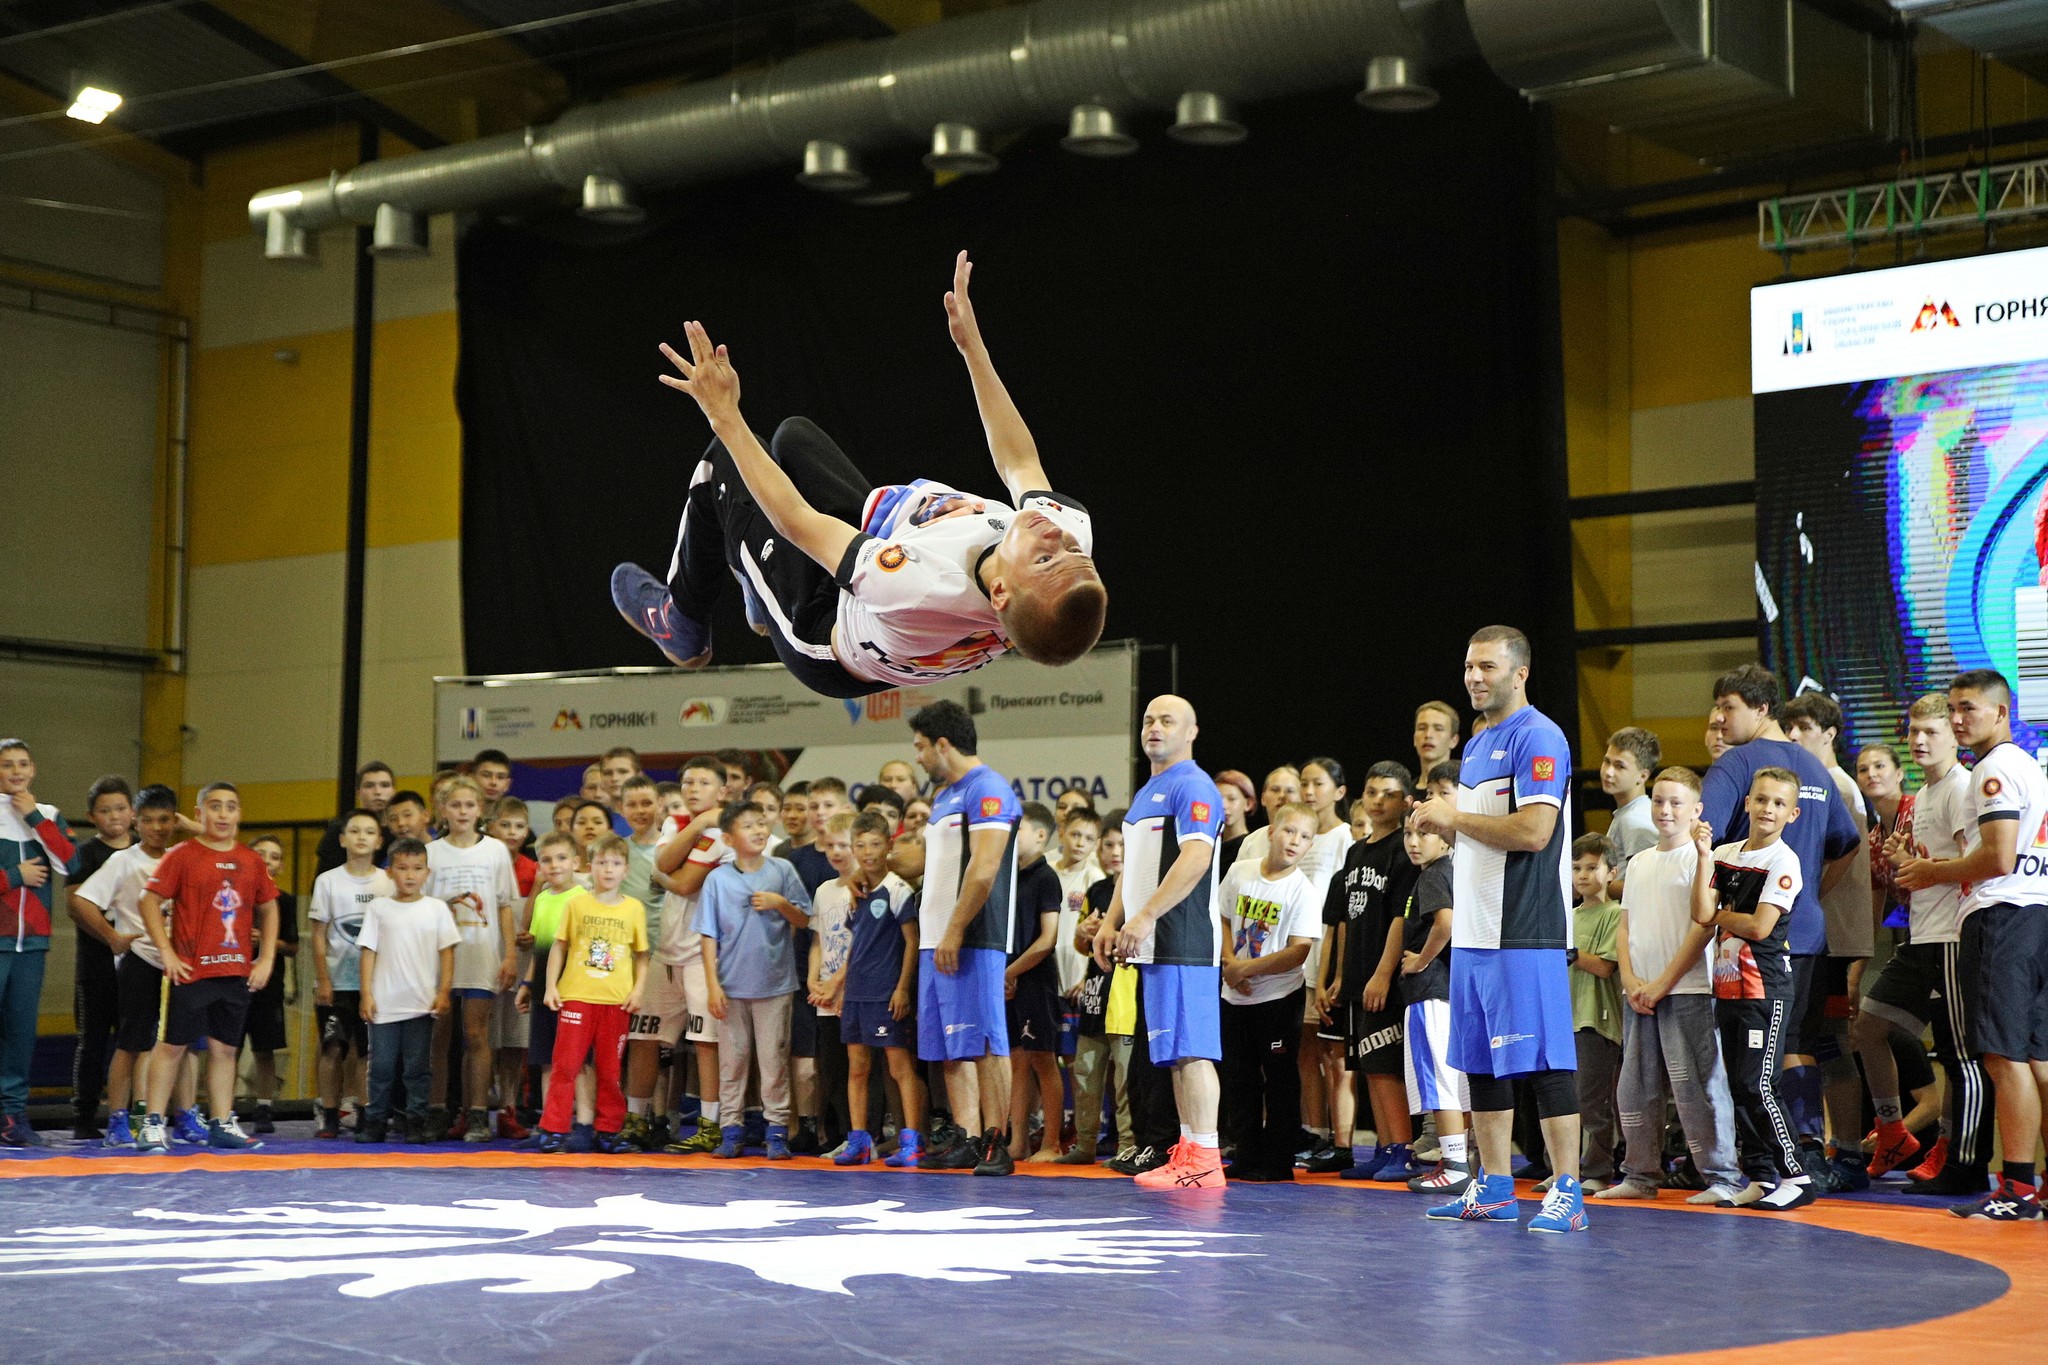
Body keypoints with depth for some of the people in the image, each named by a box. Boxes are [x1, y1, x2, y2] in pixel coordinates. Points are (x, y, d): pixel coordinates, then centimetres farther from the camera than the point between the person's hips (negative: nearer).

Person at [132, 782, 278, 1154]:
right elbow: (150, 901, -5)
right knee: (173, 1044, -2)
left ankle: (222, 1125, 14)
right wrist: (167, 953, -11)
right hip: (191, 970, -4)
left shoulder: (251, 861, 10)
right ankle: (153, 1124, 3)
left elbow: (268, 909, 18)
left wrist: (266, 959, 8)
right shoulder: (182, 855, -3)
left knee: (224, 1049, 8)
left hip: (237, 971, 4)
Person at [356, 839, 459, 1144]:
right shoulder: (378, 907, 6)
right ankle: (375, 1122, 11)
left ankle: (416, 1123, 7)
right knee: (381, 1066, 3)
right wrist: (366, 993, -2)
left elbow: (446, 951, 5)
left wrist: (444, 992, -2)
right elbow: (368, 951, 4)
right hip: (384, 1002, 0)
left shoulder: (437, 908, 6)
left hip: (422, 1002, 0)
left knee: (417, 1067, 2)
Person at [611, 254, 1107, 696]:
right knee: (793, 434, 18)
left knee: (722, 462, 6)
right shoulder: (1074, 534, -33)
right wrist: (971, 344, -1)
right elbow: (1020, 461, -9)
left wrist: (725, 416, -25)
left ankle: (682, 622, 32)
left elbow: (796, 520, -35)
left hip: (826, 642, -6)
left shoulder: (920, 591, -51)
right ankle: (761, 601, 44)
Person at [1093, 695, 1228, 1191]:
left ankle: (1204, 1159, -10)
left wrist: (1145, 917, -22)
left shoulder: (1192, 786, -10)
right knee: (1174, 1052, 10)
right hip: (1154, 945, 10)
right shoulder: (1145, 794, 22)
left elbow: (1196, 857, -21)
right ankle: (1187, 1152, 14)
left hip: (1183, 942, -10)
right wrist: (1111, 922, 14)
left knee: (1191, 1050, -10)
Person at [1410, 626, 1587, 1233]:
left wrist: (1455, 817, -11)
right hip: (1474, 931, 10)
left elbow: (1533, 831, -21)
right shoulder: (1476, 747, 19)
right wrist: (1441, 822, 7)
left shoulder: (1538, 738, -11)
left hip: (1525, 932, -10)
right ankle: (1493, 1188, 20)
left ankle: (1567, 1192, -5)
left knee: (1542, 1059, -8)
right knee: (1481, 1061, 12)